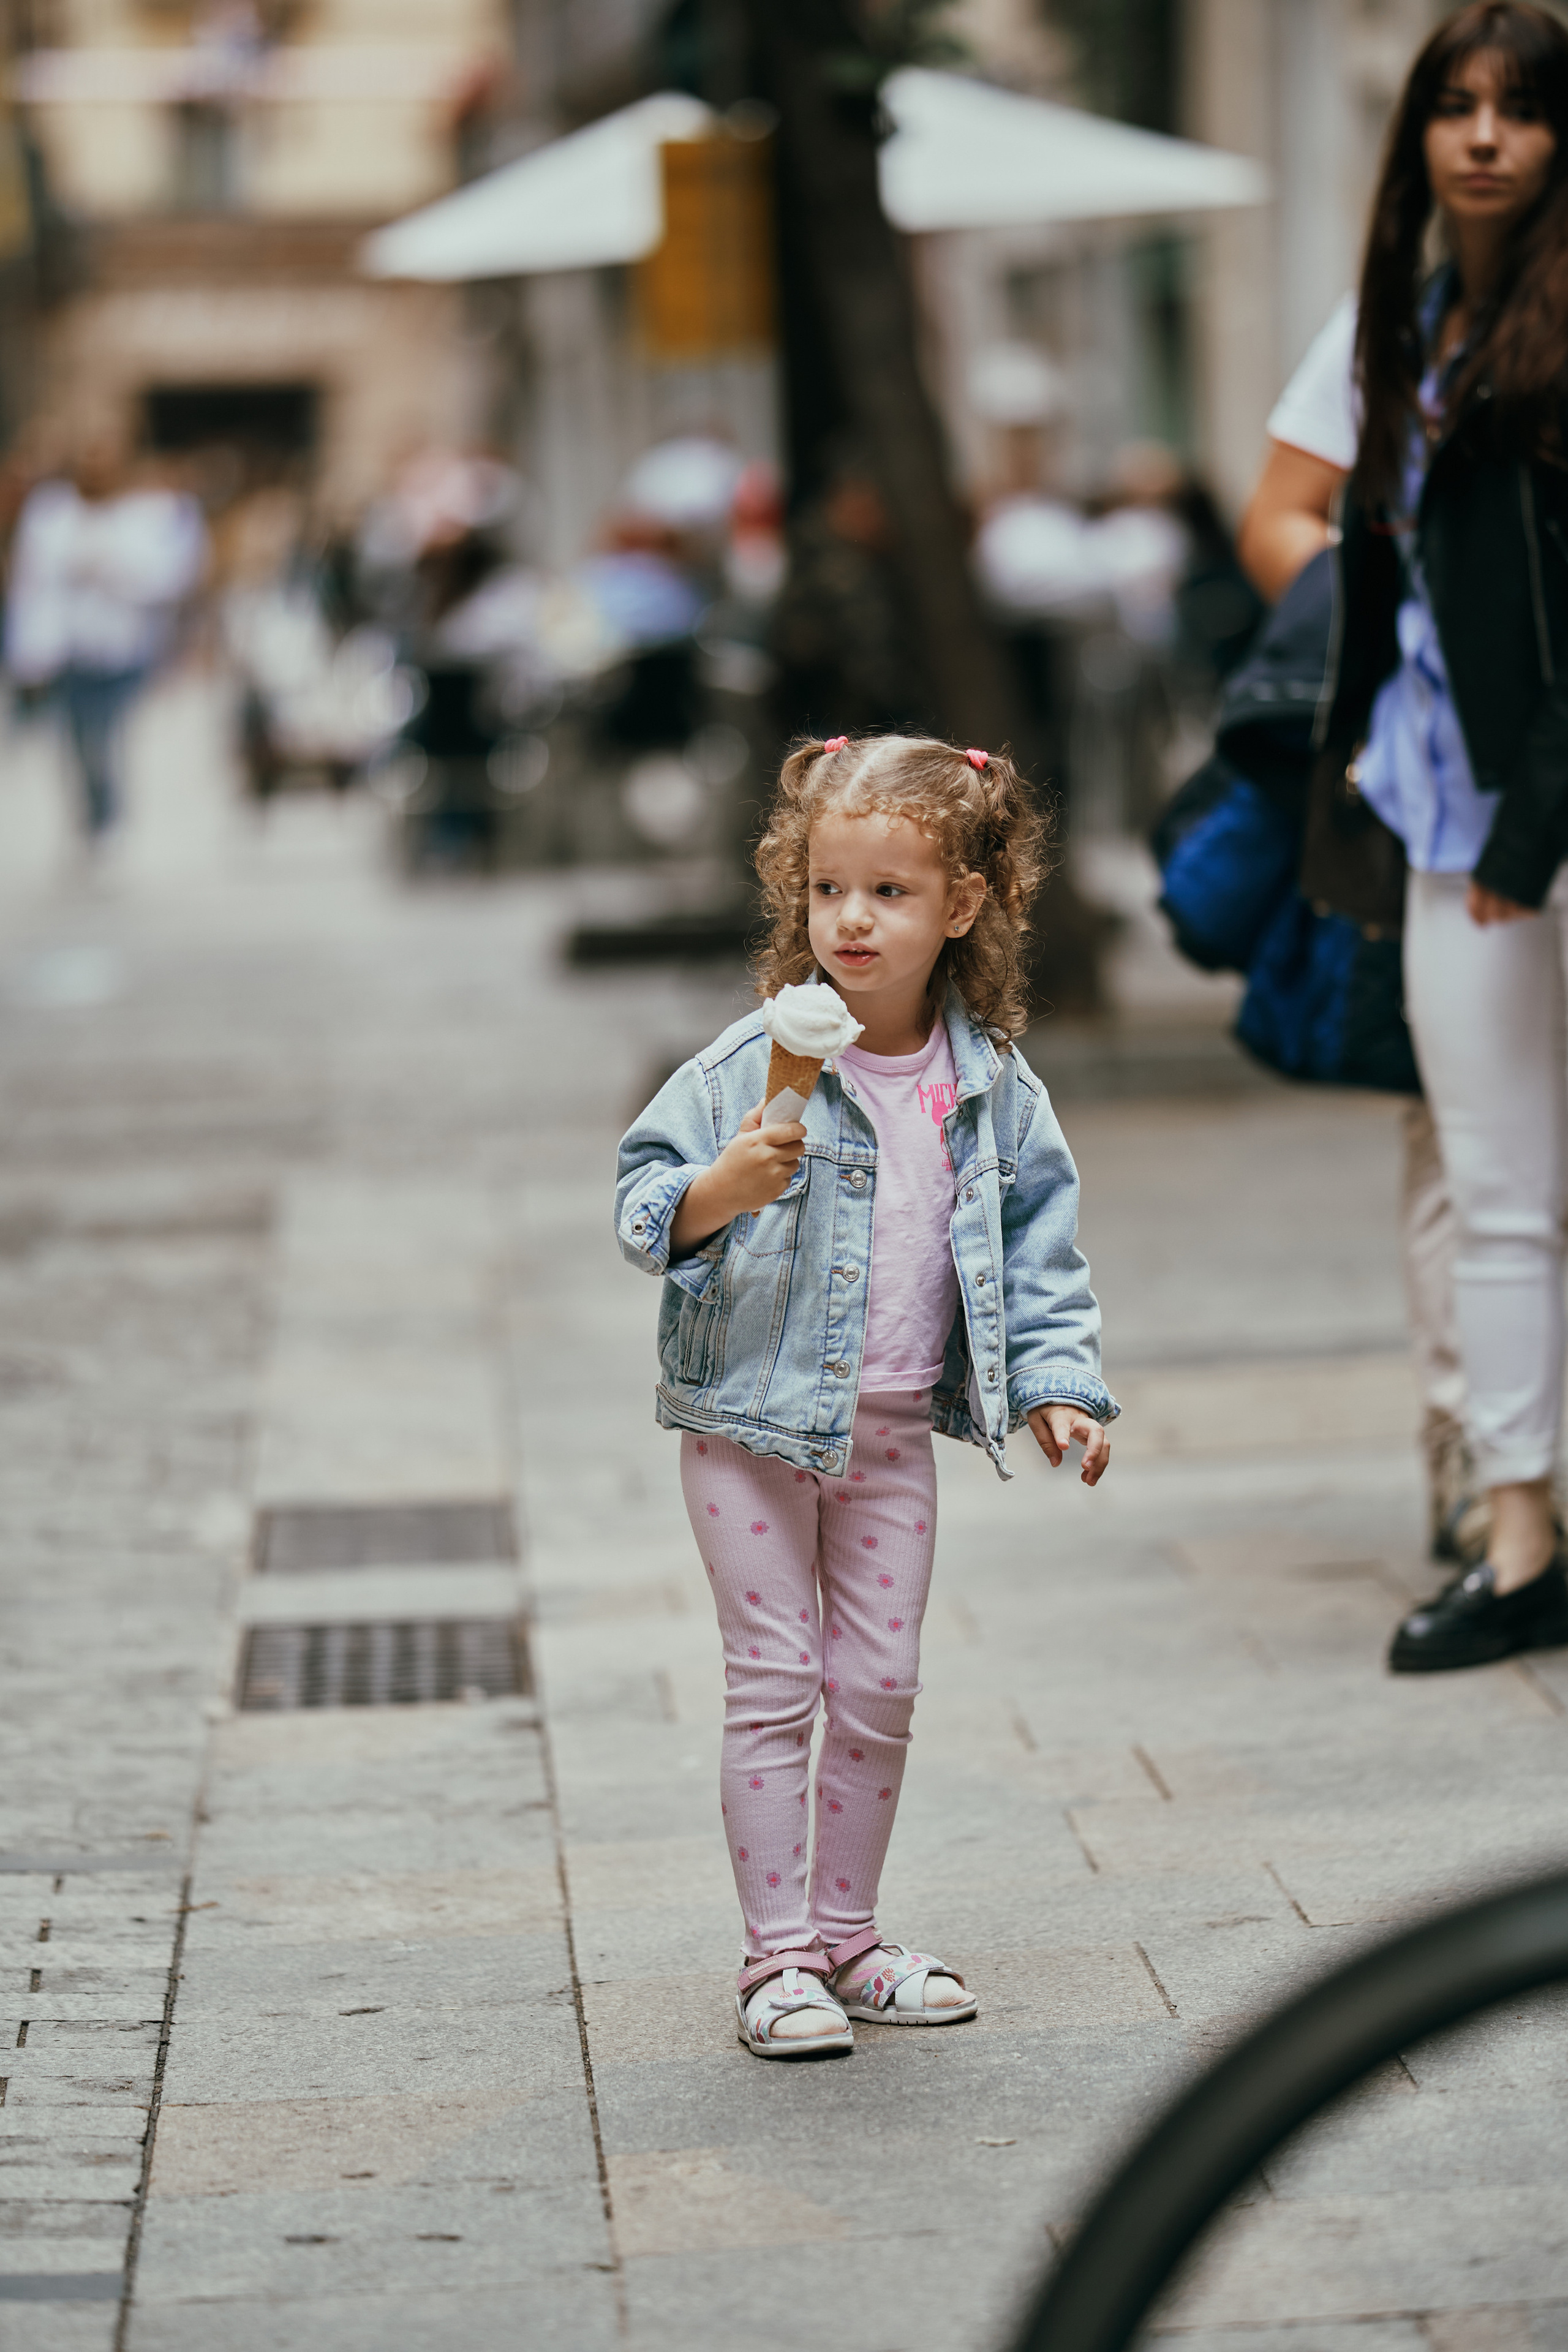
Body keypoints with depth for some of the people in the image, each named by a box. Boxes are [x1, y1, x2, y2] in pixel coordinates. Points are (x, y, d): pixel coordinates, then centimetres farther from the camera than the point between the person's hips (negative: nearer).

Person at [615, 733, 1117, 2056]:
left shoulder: (994, 1088, -2)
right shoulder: (758, 1064, -13)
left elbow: (1038, 1245, 7)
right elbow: (643, 1201, -12)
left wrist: (1057, 1384, -2)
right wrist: (720, 1190, -32)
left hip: (893, 1437, 4)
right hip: (751, 1422, -4)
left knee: (879, 1691, 10)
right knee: (775, 1689, 0)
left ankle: (849, 1935, 25)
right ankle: (777, 1958, 7)